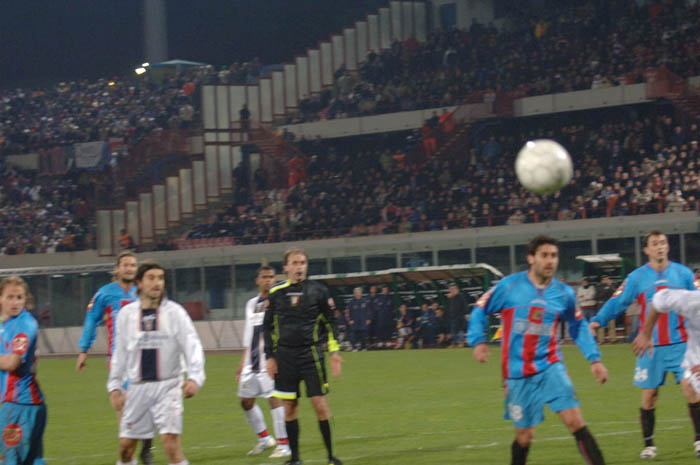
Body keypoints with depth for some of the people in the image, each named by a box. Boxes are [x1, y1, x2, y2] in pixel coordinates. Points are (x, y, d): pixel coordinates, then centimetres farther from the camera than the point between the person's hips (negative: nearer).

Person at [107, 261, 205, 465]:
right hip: (137, 387, 3)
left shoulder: (174, 312, -2)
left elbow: (192, 346, -6)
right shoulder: (126, 314, 7)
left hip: (167, 385, -3)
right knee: (126, 445, 5)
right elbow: (120, 353, 15)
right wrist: (115, 386, 11)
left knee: (170, 439, -17)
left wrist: (194, 378, -20)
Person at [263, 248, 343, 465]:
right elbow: (268, 327, 12)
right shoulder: (277, 293, 6)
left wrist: (334, 351, -1)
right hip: (285, 355, 2)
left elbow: (330, 323, 7)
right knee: (289, 407, 4)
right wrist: (270, 356, 6)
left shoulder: (318, 291, 2)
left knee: (320, 404, -6)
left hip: (311, 354, -2)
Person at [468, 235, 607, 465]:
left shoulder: (564, 293, 2)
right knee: (524, 436, 4)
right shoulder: (509, 286, -5)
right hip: (518, 373, -1)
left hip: (550, 367, 1)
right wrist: (478, 341, -8)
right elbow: (479, 310, 5)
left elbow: (579, 327, 16)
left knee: (575, 422, -16)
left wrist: (595, 359, 9)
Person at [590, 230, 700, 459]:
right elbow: (617, 302, 0)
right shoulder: (637, 277, 1)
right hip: (651, 347, 0)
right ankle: (648, 445, 16)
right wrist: (597, 321, -12)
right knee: (648, 397, 2)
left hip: (680, 344, 0)